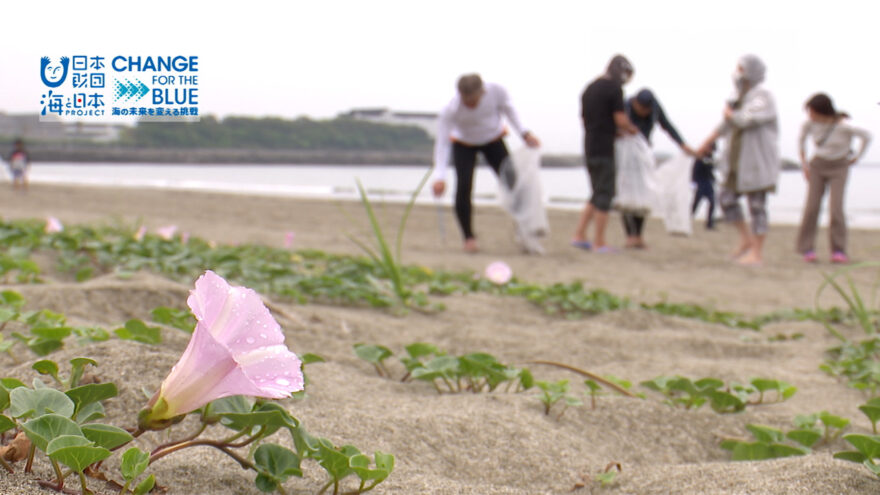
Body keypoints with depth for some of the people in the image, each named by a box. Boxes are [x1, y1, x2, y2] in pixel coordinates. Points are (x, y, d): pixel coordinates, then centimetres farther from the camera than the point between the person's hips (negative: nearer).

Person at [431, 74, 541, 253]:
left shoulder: (496, 91, -29)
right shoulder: (451, 110, -34)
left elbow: (507, 109, -6)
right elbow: (442, 142, -33)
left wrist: (524, 133, -6)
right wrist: (440, 176, -41)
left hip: (493, 140, 2)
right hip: (463, 145, -2)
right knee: (463, 187, -19)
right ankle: (468, 237, -6)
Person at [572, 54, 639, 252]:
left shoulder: (589, 88, 16)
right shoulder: (614, 88, -9)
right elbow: (621, 120, -14)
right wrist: (632, 130, 7)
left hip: (589, 148, 8)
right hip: (604, 149, -8)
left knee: (597, 194, 15)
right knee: (604, 194, -2)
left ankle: (579, 235, 10)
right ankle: (599, 243, 0)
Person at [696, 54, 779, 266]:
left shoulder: (763, 96, -16)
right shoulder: (740, 95, 10)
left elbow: (744, 120, -30)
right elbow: (727, 123, 23)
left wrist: (729, 113, -9)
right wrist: (708, 142, 30)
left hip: (757, 161, -8)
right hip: (737, 160, 8)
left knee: (756, 205, -3)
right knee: (727, 199, 7)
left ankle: (757, 253, 4)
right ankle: (746, 238, 25)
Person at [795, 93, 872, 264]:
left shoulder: (843, 126, -23)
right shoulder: (810, 123, -12)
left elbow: (866, 136, -8)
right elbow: (802, 135, 9)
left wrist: (857, 157, 0)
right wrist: (804, 163, 8)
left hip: (839, 168, -2)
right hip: (817, 166, 3)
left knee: (836, 206, -15)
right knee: (812, 206, -9)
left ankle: (838, 251, -8)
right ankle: (806, 248, -2)